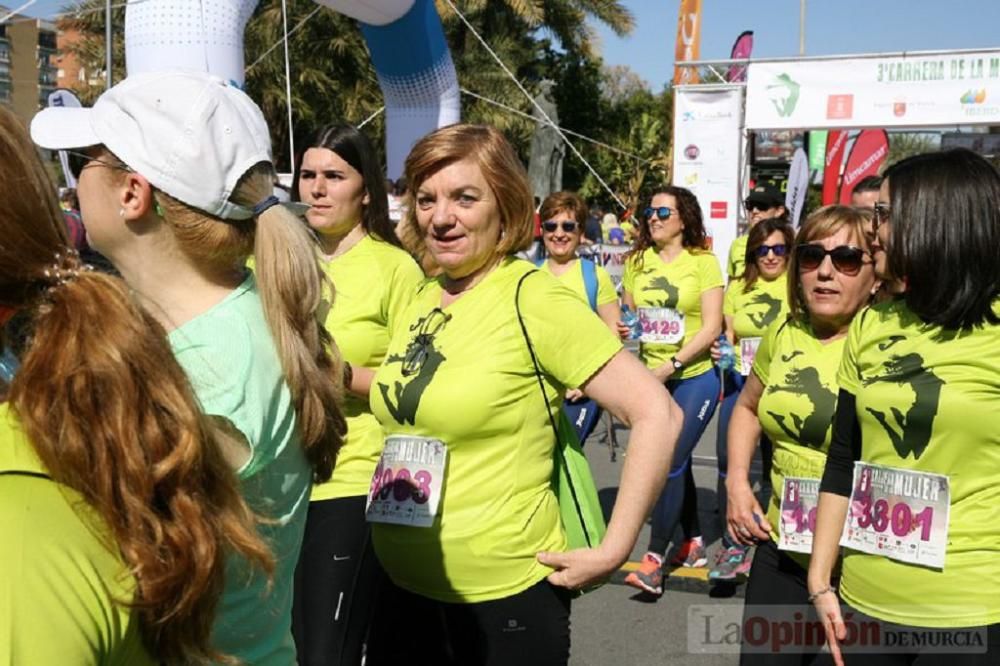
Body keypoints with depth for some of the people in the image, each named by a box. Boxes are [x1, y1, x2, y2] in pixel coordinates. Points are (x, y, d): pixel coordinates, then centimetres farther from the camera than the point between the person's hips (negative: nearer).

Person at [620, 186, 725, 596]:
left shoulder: (703, 262, -6)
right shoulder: (638, 261, 6)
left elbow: (711, 328, -11)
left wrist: (671, 365, -18)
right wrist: (623, 330, -7)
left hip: (694, 377, -4)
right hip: (650, 379, 5)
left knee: (671, 462, -9)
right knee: (677, 461, 14)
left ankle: (655, 557, 0)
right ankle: (693, 541, 30)